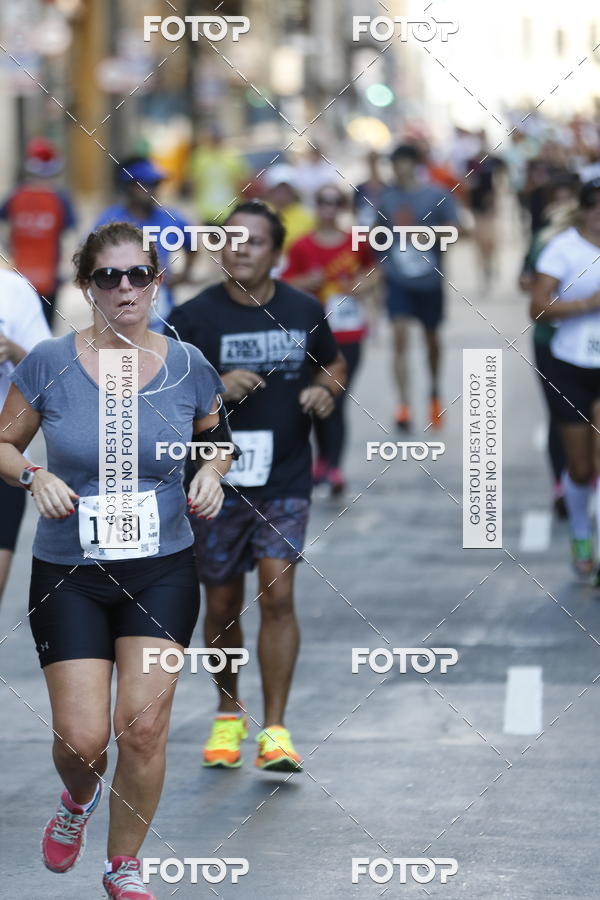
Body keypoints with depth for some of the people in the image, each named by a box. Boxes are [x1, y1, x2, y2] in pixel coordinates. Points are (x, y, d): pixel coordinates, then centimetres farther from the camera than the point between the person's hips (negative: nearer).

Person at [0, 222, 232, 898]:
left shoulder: (187, 367, -1)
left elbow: (220, 440, 16)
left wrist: (212, 474, -5)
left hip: (162, 573, 1)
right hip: (68, 575, -1)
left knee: (143, 727, -6)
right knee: (81, 738, -5)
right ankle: (78, 800, 33)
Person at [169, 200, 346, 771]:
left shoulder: (304, 312, 2)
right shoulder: (194, 317, -6)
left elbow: (332, 363, 20)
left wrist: (327, 391, -3)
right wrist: (215, 388, -22)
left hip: (285, 482, 1)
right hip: (216, 483, 0)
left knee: (277, 595, -11)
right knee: (223, 604, 9)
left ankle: (275, 729, -7)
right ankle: (228, 714, 30)